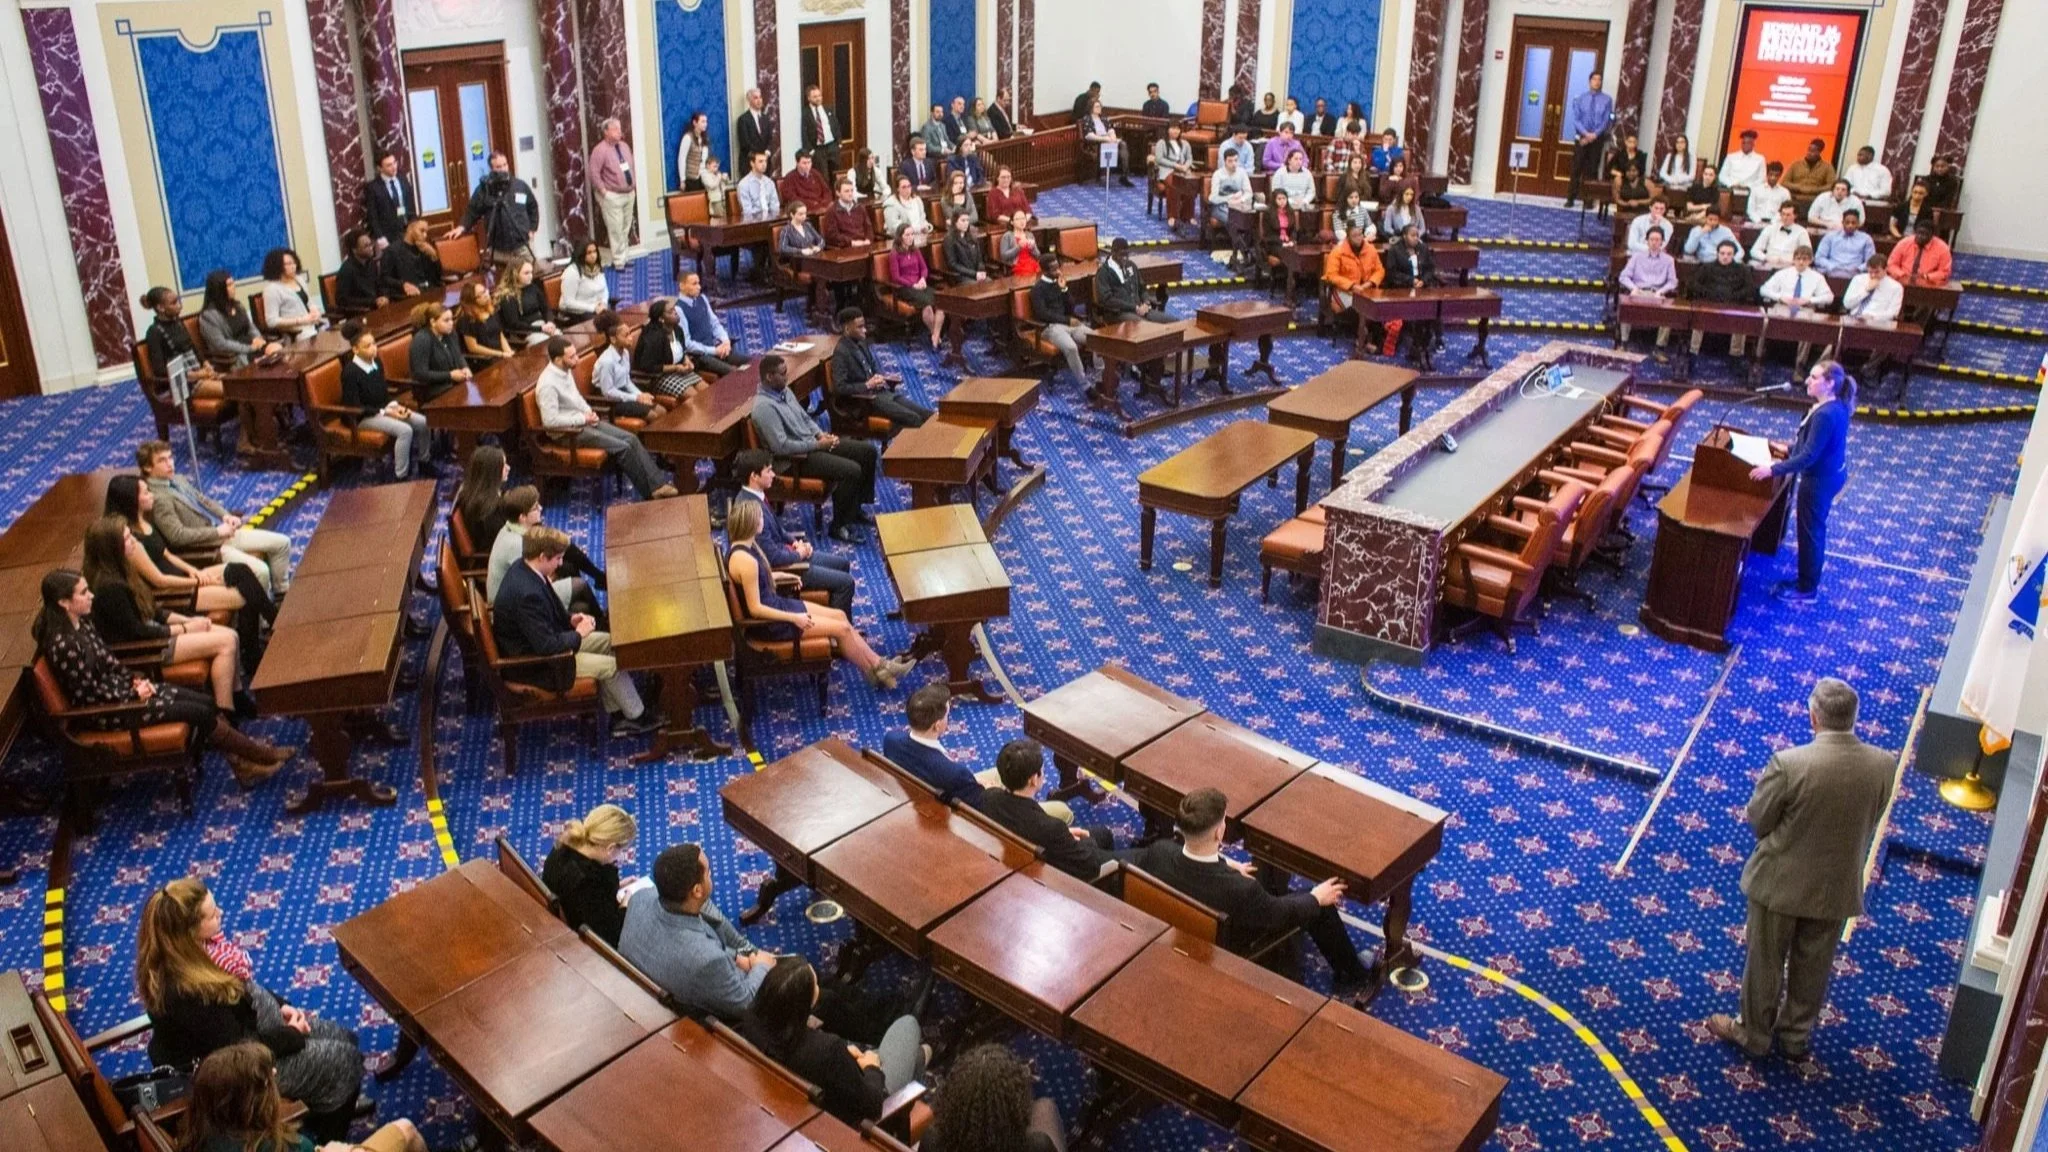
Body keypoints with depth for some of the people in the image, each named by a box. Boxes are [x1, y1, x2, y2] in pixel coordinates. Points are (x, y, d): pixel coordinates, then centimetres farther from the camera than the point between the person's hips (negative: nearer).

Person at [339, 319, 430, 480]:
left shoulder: (377, 363, 0)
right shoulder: (350, 372, -22)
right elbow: (355, 407, -20)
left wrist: (395, 405, -8)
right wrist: (385, 412, -22)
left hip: (383, 409, 8)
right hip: (362, 417, -8)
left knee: (422, 422, -5)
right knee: (405, 430, -27)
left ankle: (422, 460, 19)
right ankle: (401, 476, -17)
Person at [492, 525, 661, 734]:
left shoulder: (524, 568, -5)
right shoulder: (527, 594, -35)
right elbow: (547, 646, -32)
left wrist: (570, 619, -1)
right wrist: (579, 633, -16)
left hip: (537, 642, 10)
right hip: (530, 662, -10)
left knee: (607, 641, 12)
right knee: (611, 665, -6)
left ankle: (618, 716, 17)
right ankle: (637, 716, 17)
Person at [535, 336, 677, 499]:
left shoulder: (565, 371, 4)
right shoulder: (548, 384, -24)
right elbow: (550, 421, -27)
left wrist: (589, 412, 1)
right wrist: (583, 419, -18)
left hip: (584, 422, 9)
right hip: (570, 432, -9)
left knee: (631, 439, -5)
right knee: (623, 448, -17)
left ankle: (658, 484, -8)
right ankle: (650, 492, -5)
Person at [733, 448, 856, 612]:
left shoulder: (754, 495, 0)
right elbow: (773, 558, -30)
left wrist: (795, 542, 1)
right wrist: (799, 554, -12)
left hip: (783, 551, 10)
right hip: (778, 568, -10)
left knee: (843, 562, 19)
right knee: (845, 582, -7)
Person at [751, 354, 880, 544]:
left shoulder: (783, 390, 7)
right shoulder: (764, 407, -23)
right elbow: (781, 447, -27)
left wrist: (821, 434, -1)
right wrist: (817, 444, -19)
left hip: (812, 442, 10)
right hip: (794, 459, -10)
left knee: (868, 451, 3)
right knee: (851, 470, -25)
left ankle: (855, 509, 15)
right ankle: (839, 525, -9)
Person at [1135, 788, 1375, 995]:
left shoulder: (1158, 852, -29)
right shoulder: (1240, 889, -42)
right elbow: (1281, 912, -18)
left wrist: (1225, 864, 7)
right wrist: (1316, 899, 1)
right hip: (1223, 947, -5)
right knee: (1322, 908, 7)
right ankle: (1354, 976, 32)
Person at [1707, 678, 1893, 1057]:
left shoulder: (1789, 763, -29)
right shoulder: (1882, 764, -15)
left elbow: (1757, 820, -15)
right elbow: (1870, 823, 1)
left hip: (1781, 880, -4)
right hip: (1837, 885, 4)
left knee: (1765, 962, 17)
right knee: (1813, 966, 23)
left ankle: (1753, 1033, 35)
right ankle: (1797, 1036, 41)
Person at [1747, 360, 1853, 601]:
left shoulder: (1825, 415, -29)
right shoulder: (1835, 406, 2)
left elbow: (1809, 456, -29)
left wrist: (1773, 469, -27)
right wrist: (1788, 450, 20)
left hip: (1820, 479, -10)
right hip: (1829, 474, 10)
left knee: (1809, 531, 5)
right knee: (1814, 529, 21)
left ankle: (1807, 590, 18)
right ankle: (1808, 581, 35)